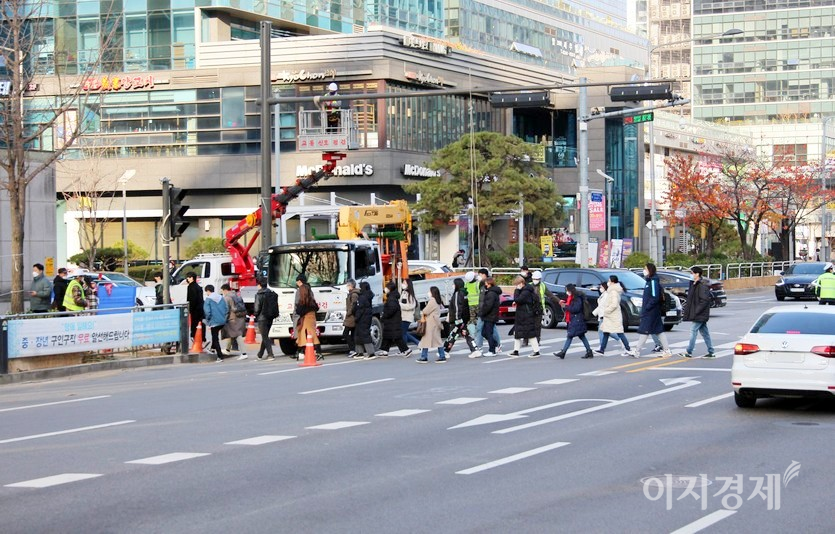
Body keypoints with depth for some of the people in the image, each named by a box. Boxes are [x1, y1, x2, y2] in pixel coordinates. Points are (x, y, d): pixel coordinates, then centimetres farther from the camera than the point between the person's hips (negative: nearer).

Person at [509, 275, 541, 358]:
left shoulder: (526, 292, -20)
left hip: (527, 317, -11)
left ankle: (536, 352, 2)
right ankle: (516, 351, 19)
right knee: (517, 332, 14)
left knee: (531, 334, -4)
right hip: (521, 317, 11)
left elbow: (517, 300, -27)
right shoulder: (524, 290, 12)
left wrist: (517, 291, -16)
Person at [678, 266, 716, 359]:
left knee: (693, 330, -7)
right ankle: (711, 352, 15)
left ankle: (689, 352, -3)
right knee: (705, 332, 11)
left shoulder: (702, 285, -17)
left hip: (700, 315, -10)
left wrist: (697, 311, -21)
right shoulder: (694, 284, 13)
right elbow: (691, 299, 21)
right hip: (701, 316, 10)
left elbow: (705, 300, -22)